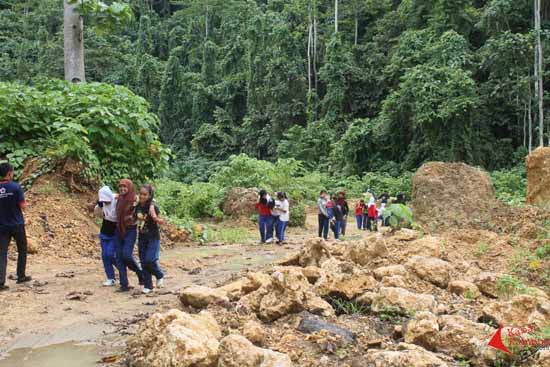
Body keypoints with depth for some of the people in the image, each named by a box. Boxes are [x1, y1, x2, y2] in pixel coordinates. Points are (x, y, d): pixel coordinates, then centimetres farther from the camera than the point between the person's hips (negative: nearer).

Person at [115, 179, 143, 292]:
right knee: (120, 257, 3)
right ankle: (124, 284, 10)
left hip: (130, 231, -6)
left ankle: (140, 272, 14)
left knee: (127, 255, -15)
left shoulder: (135, 200, -10)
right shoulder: (119, 199, 8)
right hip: (119, 230, 6)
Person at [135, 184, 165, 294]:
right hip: (142, 237, 6)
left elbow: (162, 221, -15)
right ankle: (148, 286, 18)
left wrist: (155, 218, -32)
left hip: (153, 237, -6)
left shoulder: (153, 206, -16)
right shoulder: (137, 206, 1)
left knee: (150, 260, -14)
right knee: (143, 262, 7)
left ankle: (160, 275, 15)